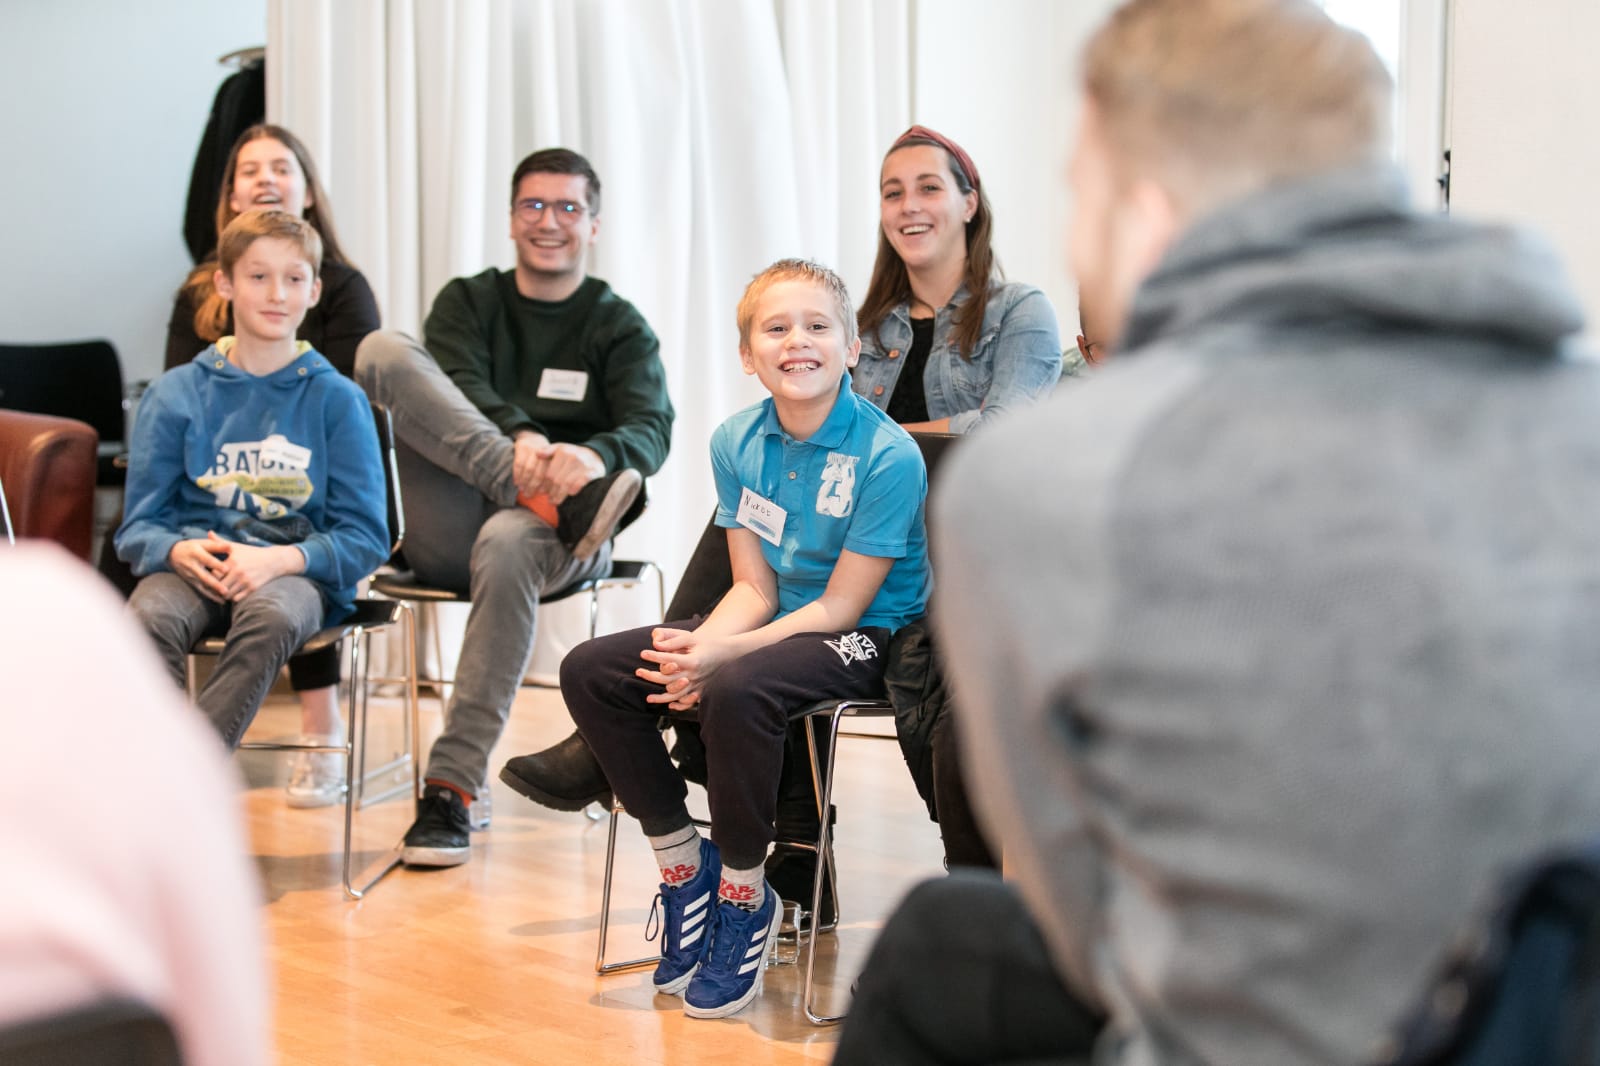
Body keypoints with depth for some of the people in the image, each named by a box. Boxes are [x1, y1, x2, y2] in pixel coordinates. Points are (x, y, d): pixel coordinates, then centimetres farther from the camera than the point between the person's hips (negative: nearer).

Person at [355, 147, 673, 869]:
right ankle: (542, 498, -33)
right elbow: (458, 384, -3)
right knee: (385, 348, -17)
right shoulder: (468, 301, 21)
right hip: (449, 528, 2)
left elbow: (652, 429, -4)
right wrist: (519, 438, -26)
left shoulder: (619, 327, 16)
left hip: (554, 534, -2)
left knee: (509, 544, -41)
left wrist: (596, 454, -30)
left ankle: (452, 788, -36)